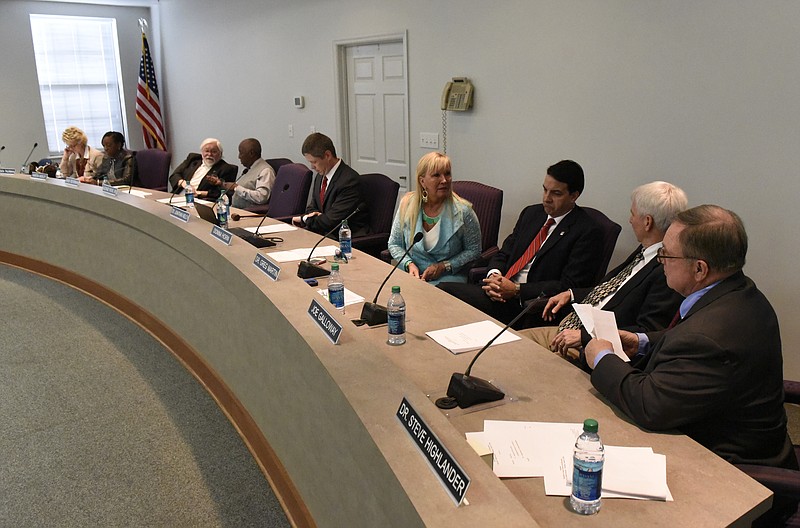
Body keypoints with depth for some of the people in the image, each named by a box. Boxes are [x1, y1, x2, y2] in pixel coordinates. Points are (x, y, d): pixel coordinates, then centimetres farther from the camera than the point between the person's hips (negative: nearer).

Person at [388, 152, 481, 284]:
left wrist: (445, 266, -12)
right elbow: (394, 244, 9)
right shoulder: (407, 204, -2)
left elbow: (473, 250, -1)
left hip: (447, 278, -2)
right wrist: (409, 264, -10)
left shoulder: (463, 211, -11)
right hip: (412, 273, 3)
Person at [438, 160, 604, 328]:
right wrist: (495, 275, -6)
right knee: (444, 289, -18)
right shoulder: (531, 213, 16)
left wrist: (516, 290, -16)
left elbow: (569, 287, -11)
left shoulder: (588, 232, -5)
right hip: (500, 293, 7)